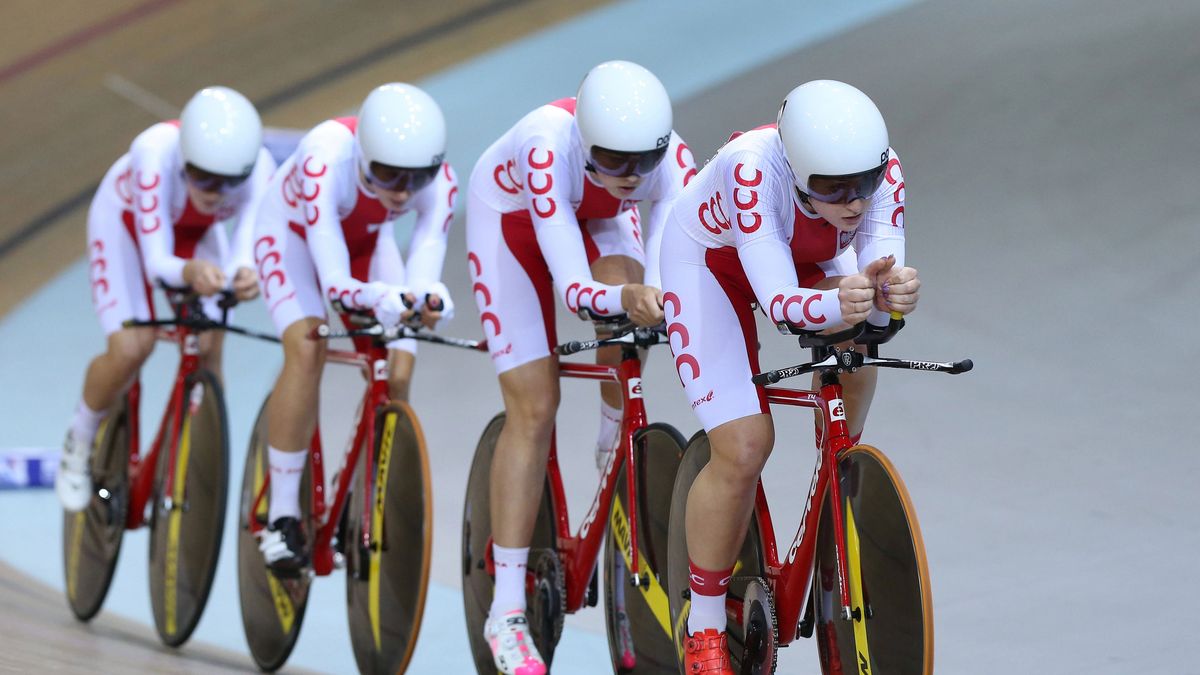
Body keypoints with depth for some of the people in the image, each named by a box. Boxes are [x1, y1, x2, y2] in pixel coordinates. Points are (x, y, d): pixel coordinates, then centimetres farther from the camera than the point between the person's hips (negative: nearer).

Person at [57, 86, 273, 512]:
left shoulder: (258, 166, -36)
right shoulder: (156, 156, -43)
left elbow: (247, 249, -41)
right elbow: (156, 262, -44)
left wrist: (246, 276, -65)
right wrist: (189, 271, -67)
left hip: (196, 231, 3)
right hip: (125, 221, -3)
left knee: (207, 353, -12)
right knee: (131, 348, -19)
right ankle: (80, 440, 10)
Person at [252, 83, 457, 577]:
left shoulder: (439, 182, -31)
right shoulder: (325, 162, -42)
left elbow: (421, 274, -36)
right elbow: (334, 281, -46)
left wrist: (429, 298, -60)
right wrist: (381, 299, -66)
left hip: (367, 239, 4)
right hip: (292, 232, -4)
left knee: (397, 374, -13)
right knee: (307, 347, -28)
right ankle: (282, 516, -20)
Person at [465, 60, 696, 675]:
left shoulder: (670, 158, -32)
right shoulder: (549, 150, -42)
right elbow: (572, 287, -45)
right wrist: (625, 298, -64)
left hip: (597, 218, 3)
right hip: (510, 216, -3)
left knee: (629, 320, -30)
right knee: (535, 406, -12)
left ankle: (616, 448, 2)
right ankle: (506, 611, -6)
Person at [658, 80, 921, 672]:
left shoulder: (878, 168, -31)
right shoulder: (753, 168, -42)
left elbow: (878, 291, -34)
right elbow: (778, 301, -45)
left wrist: (891, 293, -57)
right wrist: (839, 302, -65)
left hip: (810, 258, 5)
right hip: (712, 259, -4)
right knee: (743, 451, -15)